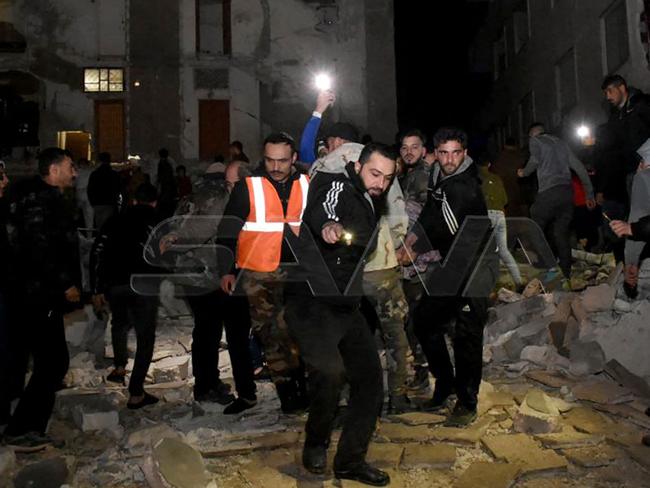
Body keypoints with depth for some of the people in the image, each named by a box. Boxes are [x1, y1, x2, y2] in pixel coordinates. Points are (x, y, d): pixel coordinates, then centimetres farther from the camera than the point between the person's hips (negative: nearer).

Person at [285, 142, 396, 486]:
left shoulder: (369, 207, 16)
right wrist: (327, 225, -56)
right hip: (313, 305, -8)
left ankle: (351, 460, 20)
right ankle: (315, 444, 5)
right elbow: (318, 210, -36)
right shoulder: (338, 186, -9)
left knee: (369, 377, 6)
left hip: (347, 308, 9)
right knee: (330, 373, -23)